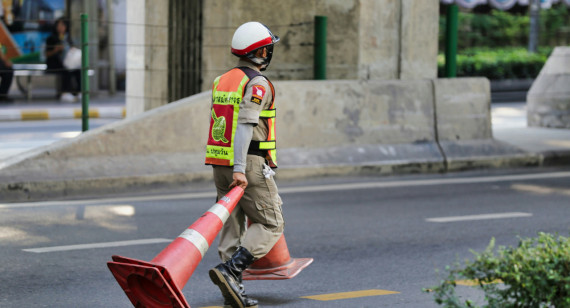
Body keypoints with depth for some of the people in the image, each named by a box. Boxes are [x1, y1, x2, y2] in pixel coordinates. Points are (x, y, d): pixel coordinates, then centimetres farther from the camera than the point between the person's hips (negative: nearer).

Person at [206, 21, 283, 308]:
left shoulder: (221, 81, 12)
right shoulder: (257, 84, -13)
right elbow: (245, 125, -23)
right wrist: (239, 170, -29)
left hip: (219, 164, 8)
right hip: (250, 165, -8)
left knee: (232, 226, 10)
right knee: (270, 225, 1)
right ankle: (229, 272, -16)